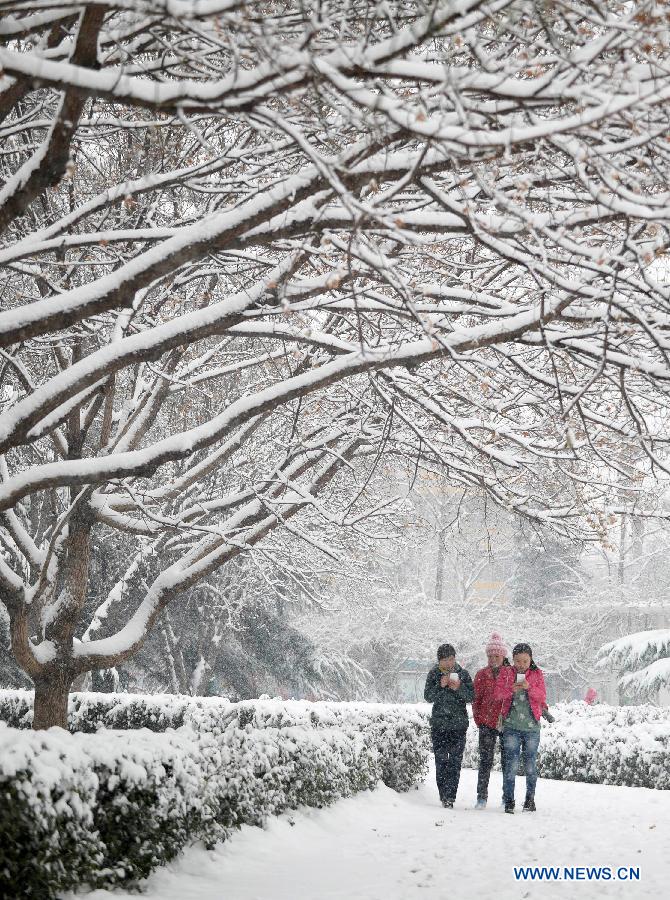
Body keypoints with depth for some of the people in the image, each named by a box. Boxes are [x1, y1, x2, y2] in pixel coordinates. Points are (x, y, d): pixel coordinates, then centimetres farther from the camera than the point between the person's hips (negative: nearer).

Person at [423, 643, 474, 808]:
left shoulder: (463, 673, 4)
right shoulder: (434, 674, 5)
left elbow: (471, 697, 0)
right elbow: (428, 697, -2)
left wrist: (459, 687, -17)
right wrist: (440, 686, -16)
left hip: (458, 724, -1)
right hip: (439, 724, 1)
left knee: (455, 761, -6)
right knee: (441, 761, -1)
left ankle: (449, 797, -5)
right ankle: (444, 796, 6)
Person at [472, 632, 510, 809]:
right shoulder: (482, 675, 5)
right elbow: (476, 699, 10)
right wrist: (478, 719, 5)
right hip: (487, 723, 1)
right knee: (485, 761, -1)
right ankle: (482, 797, 2)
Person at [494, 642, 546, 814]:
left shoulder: (537, 674, 7)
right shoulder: (506, 673, 6)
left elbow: (542, 696, -2)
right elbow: (497, 693, -4)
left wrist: (529, 687, -19)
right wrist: (511, 689, -22)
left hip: (531, 726, 1)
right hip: (511, 725, -1)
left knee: (531, 764, 4)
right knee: (511, 763, -6)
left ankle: (530, 798, 16)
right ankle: (509, 800, -1)